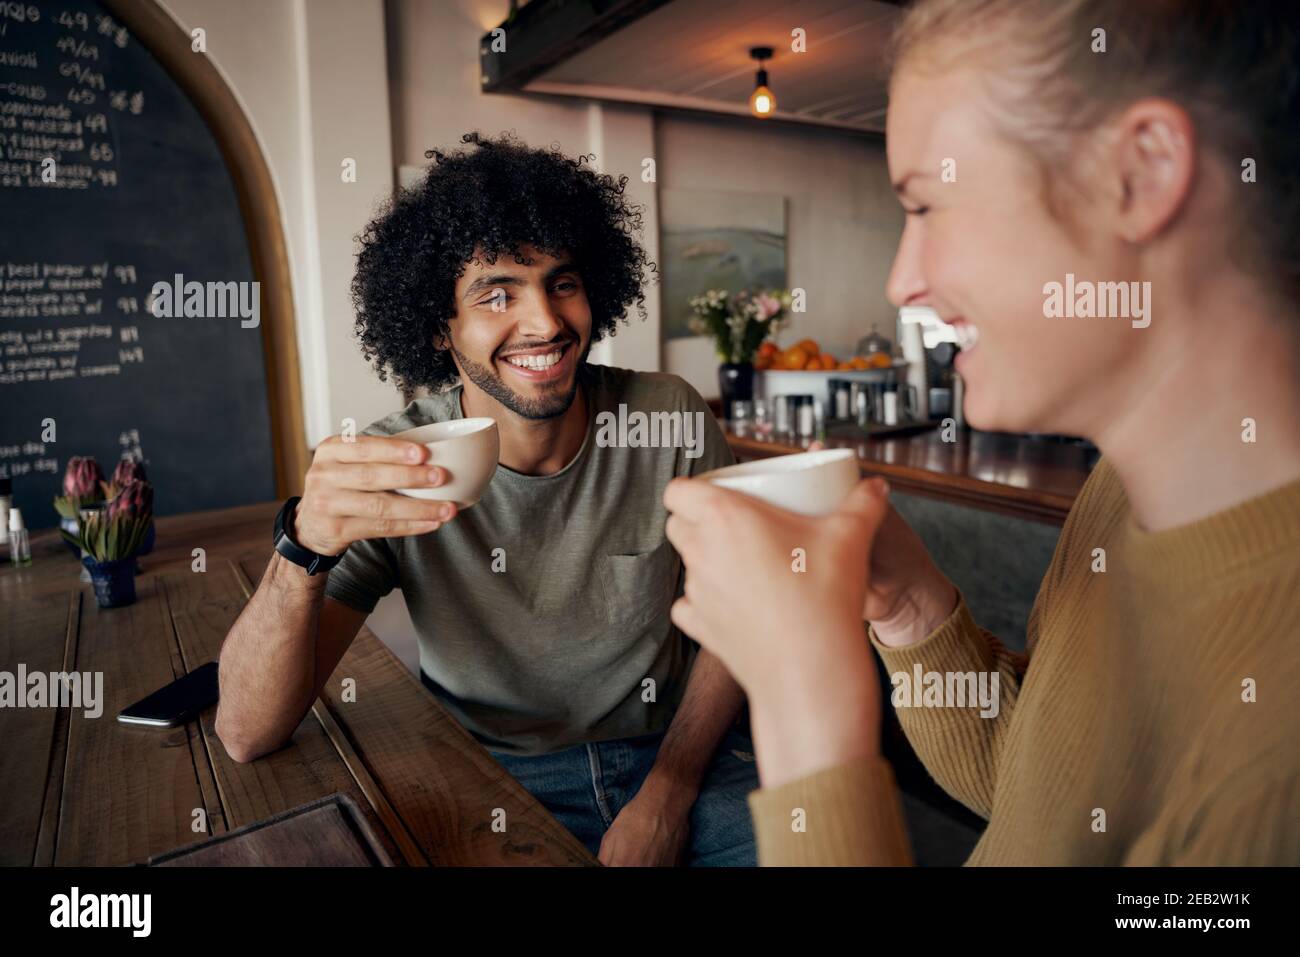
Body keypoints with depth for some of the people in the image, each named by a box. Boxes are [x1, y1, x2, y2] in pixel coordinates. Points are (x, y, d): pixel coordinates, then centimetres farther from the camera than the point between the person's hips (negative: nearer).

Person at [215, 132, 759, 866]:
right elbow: (248, 736, -18)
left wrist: (668, 797, -12)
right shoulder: (391, 469, -14)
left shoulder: (672, 420, -10)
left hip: (676, 752, 1)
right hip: (491, 777, 0)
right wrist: (306, 545, -37)